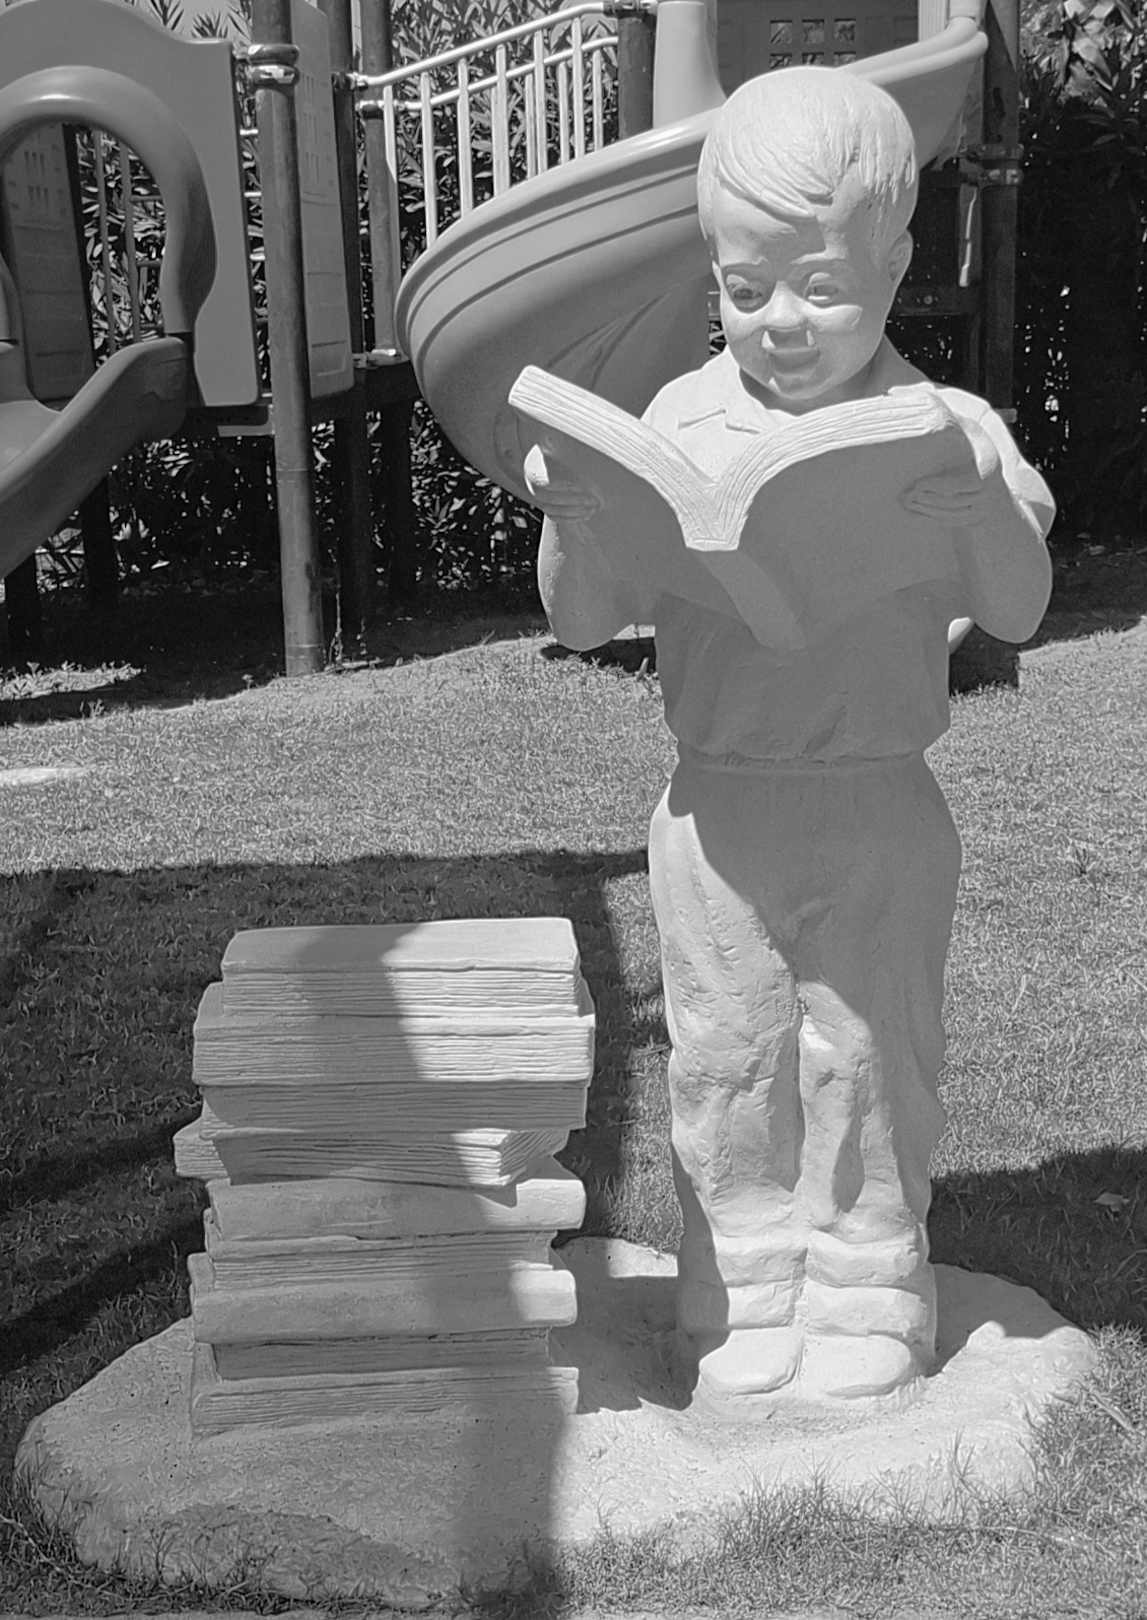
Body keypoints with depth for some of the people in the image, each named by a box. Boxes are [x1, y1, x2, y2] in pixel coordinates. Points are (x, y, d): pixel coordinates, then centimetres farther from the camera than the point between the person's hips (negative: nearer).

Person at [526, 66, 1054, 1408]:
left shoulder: (946, 431, -4)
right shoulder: (678, 427, -2)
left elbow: (1019, 613, -6)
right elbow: (583, 624, 0)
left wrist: (985, 508, -24)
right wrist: (570, 519, -19)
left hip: (883, 806, -1)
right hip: (719, 805, 1)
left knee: (868, 1057, 9)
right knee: (726, 1061, 9)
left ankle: (868, 1305, 29)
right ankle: (743, 1306, 28)